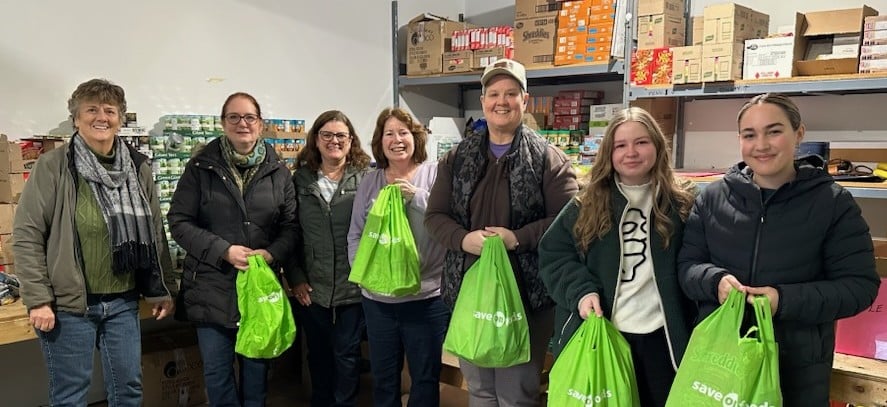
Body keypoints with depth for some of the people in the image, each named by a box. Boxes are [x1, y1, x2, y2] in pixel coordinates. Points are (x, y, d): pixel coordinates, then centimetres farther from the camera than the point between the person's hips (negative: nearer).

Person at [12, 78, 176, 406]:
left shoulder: (138, 168, 4)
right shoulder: (53, 166, -8)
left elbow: (155, 233, 10)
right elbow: (26, 235, -8)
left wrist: (163, 288, 9)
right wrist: (38, 299, -12)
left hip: (123, 303, 4)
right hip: (69, 304, -3)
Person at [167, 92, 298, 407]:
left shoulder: (278, 171, 4)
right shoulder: (201, 167, -1)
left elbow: (291, 225, 5)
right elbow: (179, 221, -4)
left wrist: (272, 254, -15)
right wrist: (224, 251, -16)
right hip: (213, 288, -1)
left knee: (257, 367, 14)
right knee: (216, 372, 9)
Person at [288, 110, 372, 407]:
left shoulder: (366, 177, -2)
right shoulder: (300, 179, 5)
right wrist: (295, 277, 1)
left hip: (354, 287, -2)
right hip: (312, 288, 3)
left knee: (347, 356, 7)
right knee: (318, 356, 16)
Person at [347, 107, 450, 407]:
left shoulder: (435, 173, -3)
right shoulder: (369, 182, 8)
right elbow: (355, 234, 10)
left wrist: (417, 197, -20)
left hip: (427, 296, -3)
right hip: (377, 298, 4)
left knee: (425, 377, 10)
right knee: (383, 377, 18)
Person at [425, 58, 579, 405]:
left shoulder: (548, 158, -3)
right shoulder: (457, 157, 8)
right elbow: (435, 215, 7)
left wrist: (518, 238, -20)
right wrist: (464, 238, -13)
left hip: (525, 292, -3)